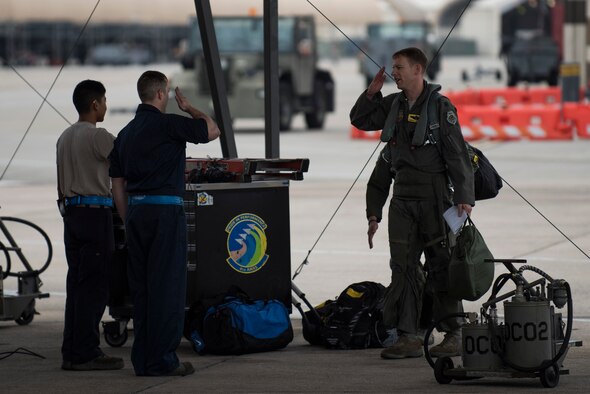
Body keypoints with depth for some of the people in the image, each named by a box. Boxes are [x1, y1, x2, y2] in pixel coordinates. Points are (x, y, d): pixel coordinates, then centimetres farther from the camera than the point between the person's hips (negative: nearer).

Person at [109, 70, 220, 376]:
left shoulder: (125, 133, 13)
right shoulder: (169, 124, -9)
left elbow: (118, 184, 15)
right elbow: (212, 130, 4)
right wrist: (188, 108, 18)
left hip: (136, 213, 7)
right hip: (166, 212, -7)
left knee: (141, 288, 9)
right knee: (167, 287, -3)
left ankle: (142, 360, 11)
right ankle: (162, 359, -4)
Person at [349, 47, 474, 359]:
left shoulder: (440, 106, -6)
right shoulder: (394, 104, 12)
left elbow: (457, 155, -9)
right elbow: (360, 120, 22)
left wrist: (464, 198, -15)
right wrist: (372, 91, 7)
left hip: (434, 197, -6)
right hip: (402, 199, 6)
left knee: (441, 268, -1)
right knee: (403, 267, 1)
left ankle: (454, 336, 6)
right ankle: (408, 337, 2)